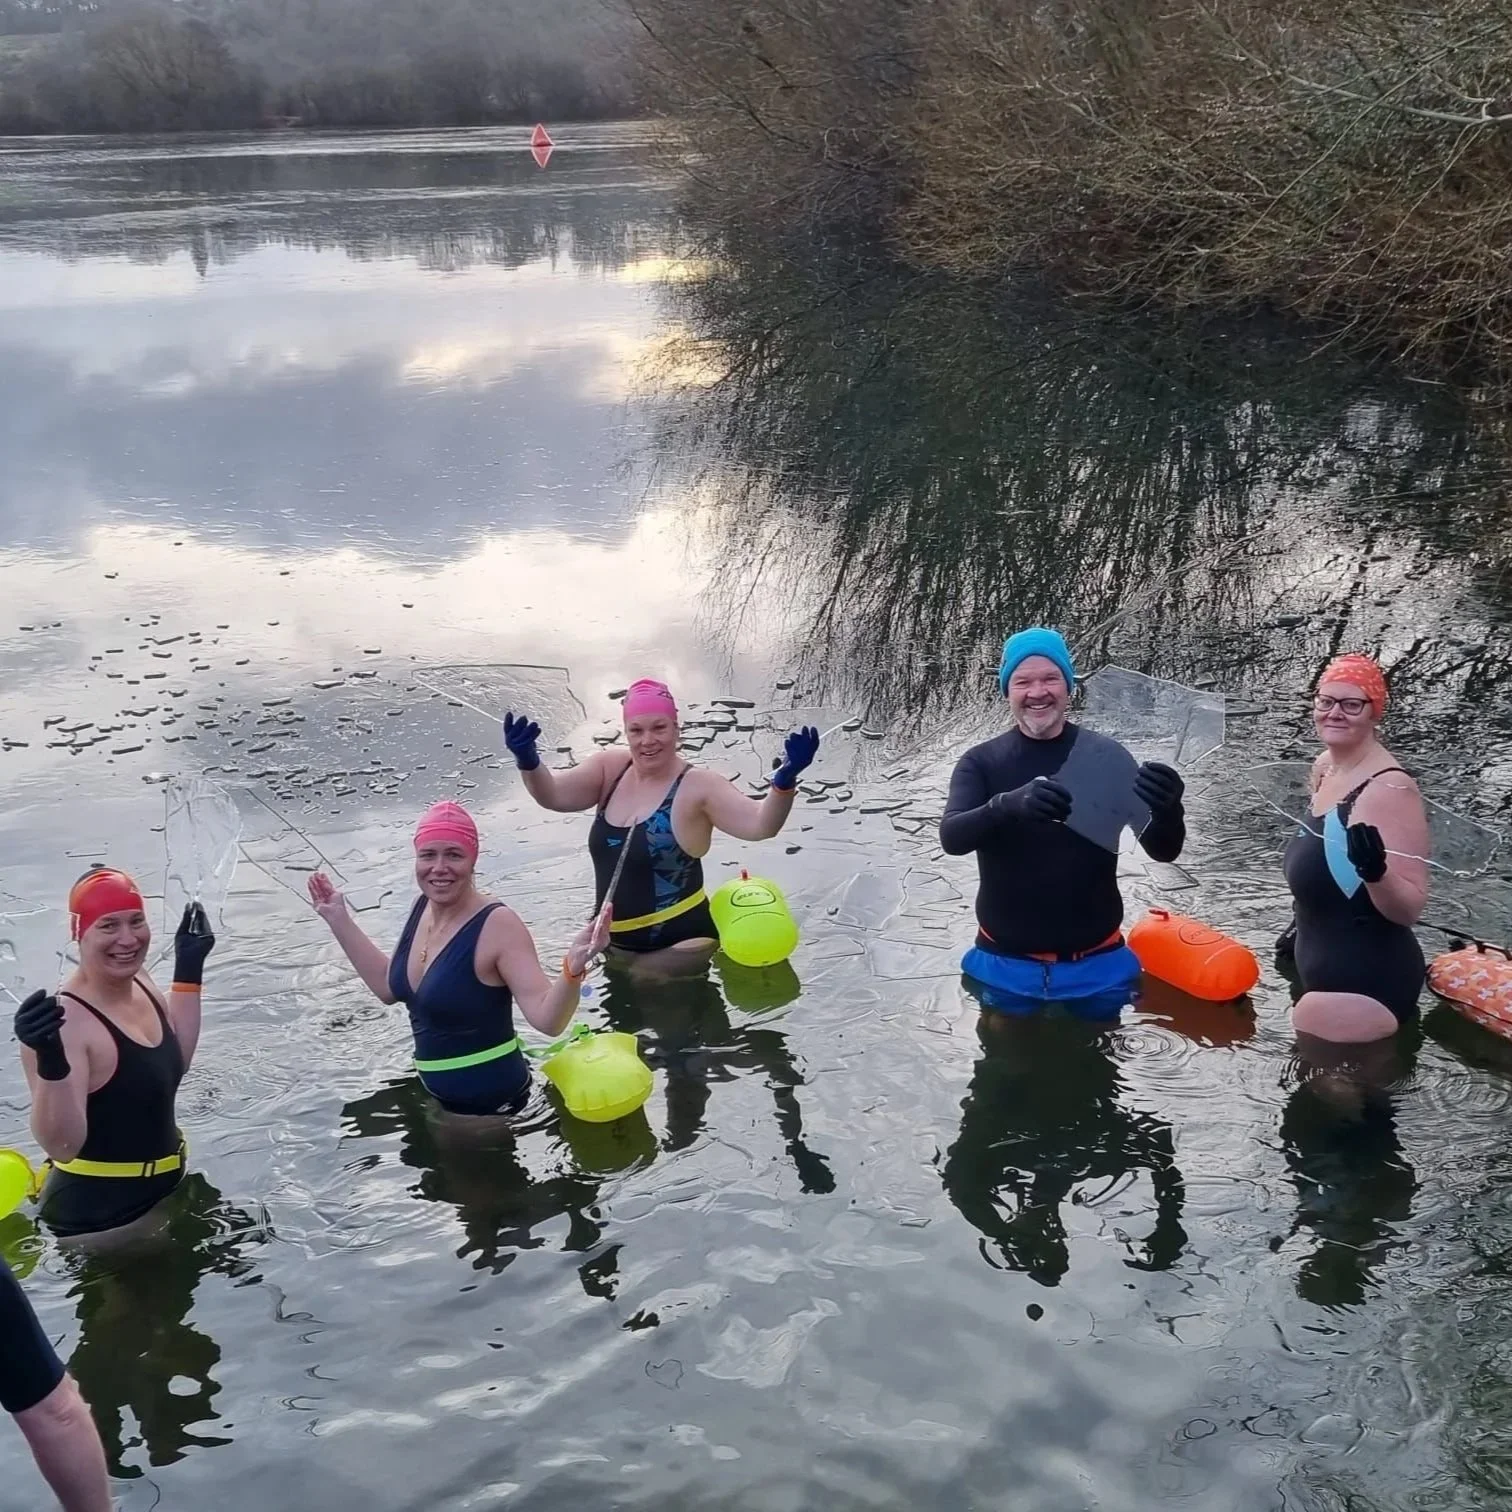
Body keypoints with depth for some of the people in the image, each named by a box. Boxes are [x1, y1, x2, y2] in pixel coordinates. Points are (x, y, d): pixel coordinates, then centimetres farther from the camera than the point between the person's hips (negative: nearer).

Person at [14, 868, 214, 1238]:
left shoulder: (138, 980, 0)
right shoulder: (65, 1020, -27)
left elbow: (174, 1063, 18)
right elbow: (63, 1146, -33)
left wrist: (189, 969, 14)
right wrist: (50, 1062, -47)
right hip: (95, 1214, -8)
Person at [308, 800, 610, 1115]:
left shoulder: (497, 925, -22)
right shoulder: (424, 906, 0)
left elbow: (547, 1019, -29)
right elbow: (390, 987, 14)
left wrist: (572, 969, -48)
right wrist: (339, 919, 13)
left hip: (490, 1100, -7)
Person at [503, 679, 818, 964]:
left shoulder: (698, 787, -16)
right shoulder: (610, 770, 1)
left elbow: (761, 824, -28)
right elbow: (553, 795, -8)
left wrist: (785, 779, -48)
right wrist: (528, 761, -30)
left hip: (678, 943, -6)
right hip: (614, 942, 6)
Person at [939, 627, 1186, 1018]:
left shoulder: (1106, 757, -8)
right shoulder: (981, 763, -7)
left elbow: (1163, 850, -11)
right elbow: (951, 838, -22)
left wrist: (1168, 809, -35)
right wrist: (1007, 805, -43)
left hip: (1095, 964, 0)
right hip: (1007, 965, 0)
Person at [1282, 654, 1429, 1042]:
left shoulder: (1389, 789, -23)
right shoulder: (1325, 767, 4)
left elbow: (1410, 908, -25)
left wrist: (1376, 872, -44)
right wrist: (1300, 927, 29)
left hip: (1362, 986, -10)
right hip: (1323, 974, 10)